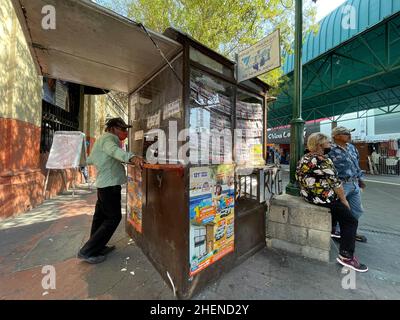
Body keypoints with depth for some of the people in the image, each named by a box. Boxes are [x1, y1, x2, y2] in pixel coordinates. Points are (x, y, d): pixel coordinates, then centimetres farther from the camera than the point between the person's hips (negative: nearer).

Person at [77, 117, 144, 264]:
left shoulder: (104, 138, 19)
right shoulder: (108, 138, -12)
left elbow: (90, 160, 28)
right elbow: (114, 150, -38)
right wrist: (131, 157, -55)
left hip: (103, 183, 11)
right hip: (110, 184, -11)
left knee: (101, 216, 18)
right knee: (113, 218, -2)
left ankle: (97, 247, 34)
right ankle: (87, 251, 5)